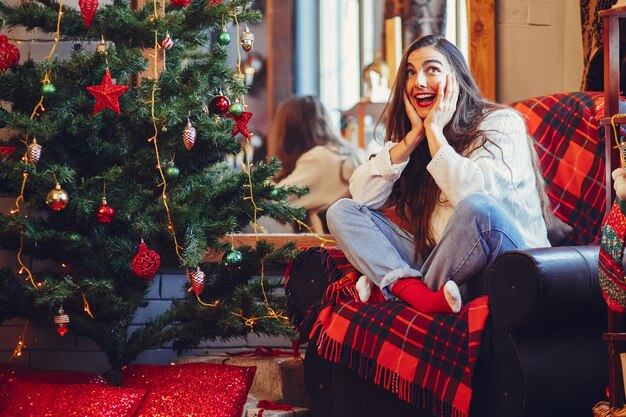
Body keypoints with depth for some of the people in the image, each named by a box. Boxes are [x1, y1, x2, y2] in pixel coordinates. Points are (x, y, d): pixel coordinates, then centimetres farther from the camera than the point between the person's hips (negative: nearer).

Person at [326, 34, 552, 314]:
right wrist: (414, 135, -9)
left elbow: (474, 196, -27)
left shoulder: (501, 123, -8)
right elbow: (362, 195, -4)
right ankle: (418, 294, -28)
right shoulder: (410, 134, 10)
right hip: (439, 261, 6)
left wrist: (434, 130, -16)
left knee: (478, 208, -37)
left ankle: (391, 286, -14)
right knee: (342, 211, -3)